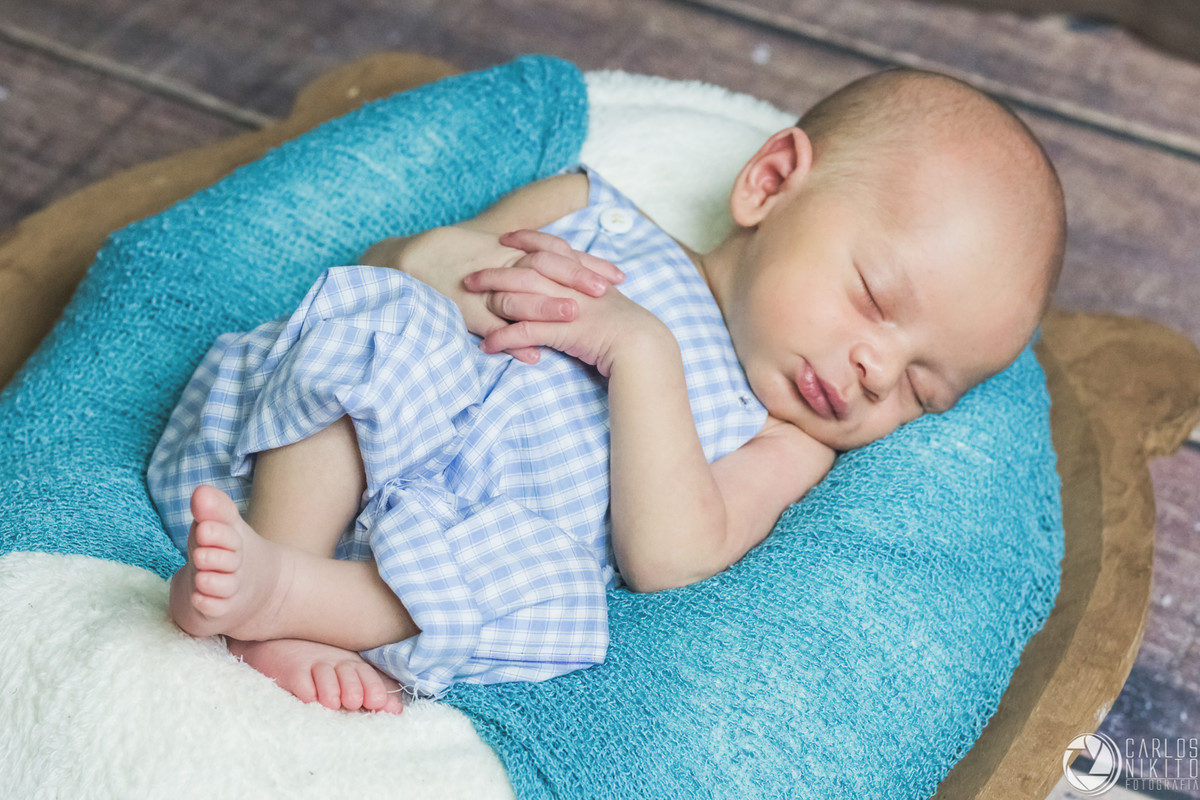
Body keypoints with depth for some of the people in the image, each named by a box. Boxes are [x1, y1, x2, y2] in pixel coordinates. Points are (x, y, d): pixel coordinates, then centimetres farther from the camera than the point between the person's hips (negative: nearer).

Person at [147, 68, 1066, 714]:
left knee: (559, 600, -32)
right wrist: (439, 263, -11)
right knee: (371, 324, -27)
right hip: (310, 468, 1)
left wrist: (642, 352, -15)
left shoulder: (783, 446, 9)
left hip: (449, 568, -1)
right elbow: (374, 269, 13)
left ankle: (279, 591, -32)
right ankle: (277, 629, -29)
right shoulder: (589, 215, 11)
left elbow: (667, 556, -11)